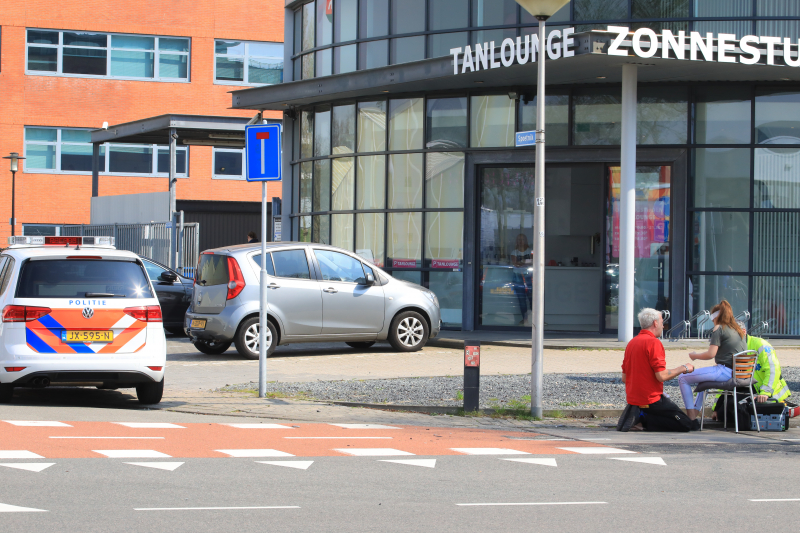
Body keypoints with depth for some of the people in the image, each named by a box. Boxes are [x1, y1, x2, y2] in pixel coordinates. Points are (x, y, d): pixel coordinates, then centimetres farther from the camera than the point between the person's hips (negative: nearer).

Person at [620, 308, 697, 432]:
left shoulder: (631, 343, 12)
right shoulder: (654, 342, -14)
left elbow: (624, 378, 14)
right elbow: (661, 376, -20)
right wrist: (683, 368, -5)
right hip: (651, 400, -9)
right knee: (686, 425, -4)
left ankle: (639, 418, 5)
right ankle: (643, 421, -12)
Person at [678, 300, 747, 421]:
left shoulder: (719, 329, -9)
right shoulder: (738, 329, 15)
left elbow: (711, 354, -13)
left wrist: (694, 355, 2)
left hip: (725, 371, -9)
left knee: (683, 379, -5)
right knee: (702, 378, 38)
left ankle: (691, 418, -8)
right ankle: (696, 411, 37)